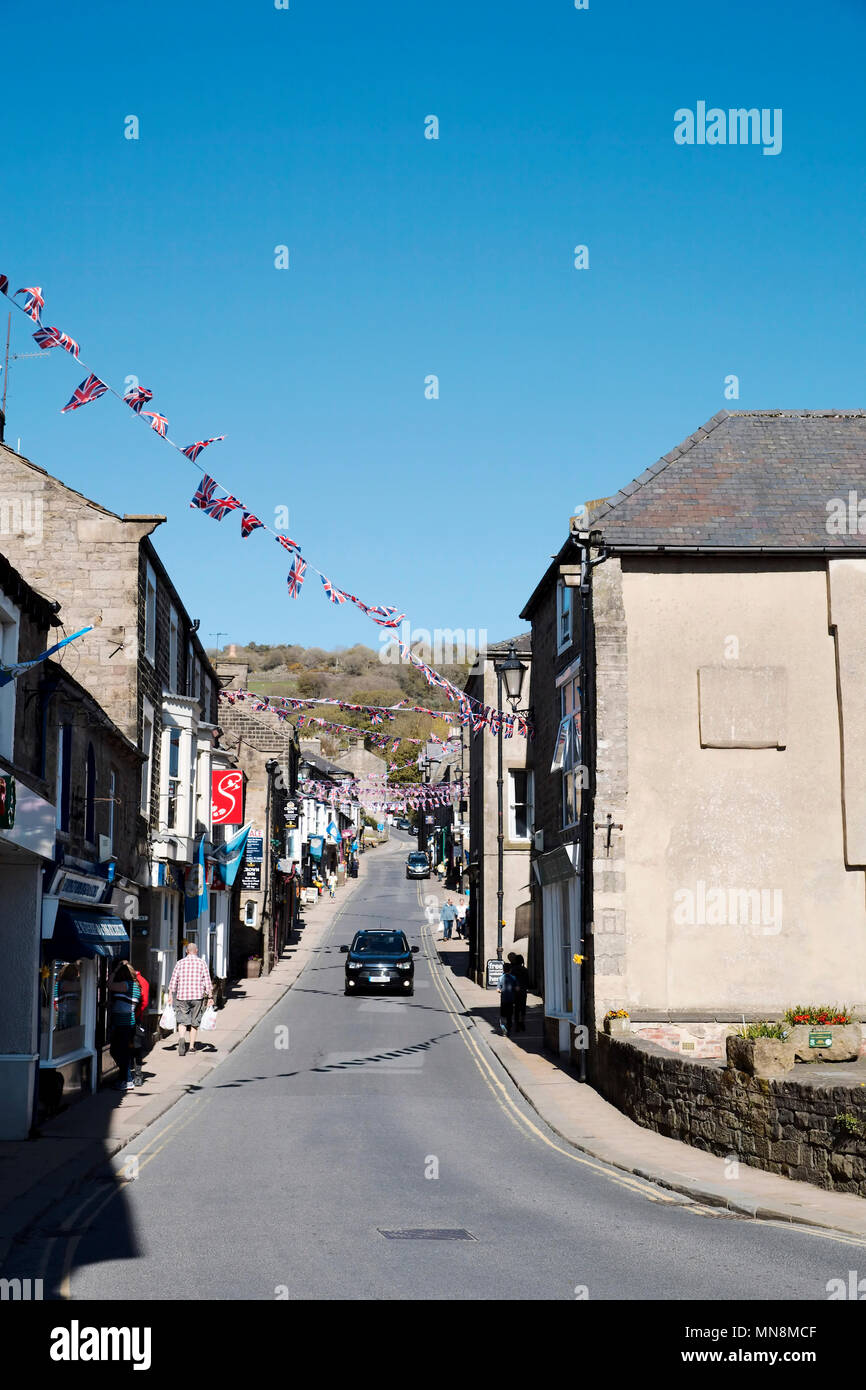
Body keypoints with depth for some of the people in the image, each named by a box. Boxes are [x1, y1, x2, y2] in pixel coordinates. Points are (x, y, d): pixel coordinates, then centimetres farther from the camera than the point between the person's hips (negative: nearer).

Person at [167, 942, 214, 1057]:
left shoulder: (180, 963, 3)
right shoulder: (202, 963, 2)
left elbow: (173, 982, 3)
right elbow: (207, 982, -1)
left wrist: (170, 996, 10)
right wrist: (210, 997, 4)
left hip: (182, 996, 0)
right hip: (197, 996, 0)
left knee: (182, 1020, 4)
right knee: (195, 1021, 11)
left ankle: (182, 1038, -23)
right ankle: (191, 1046, 15)